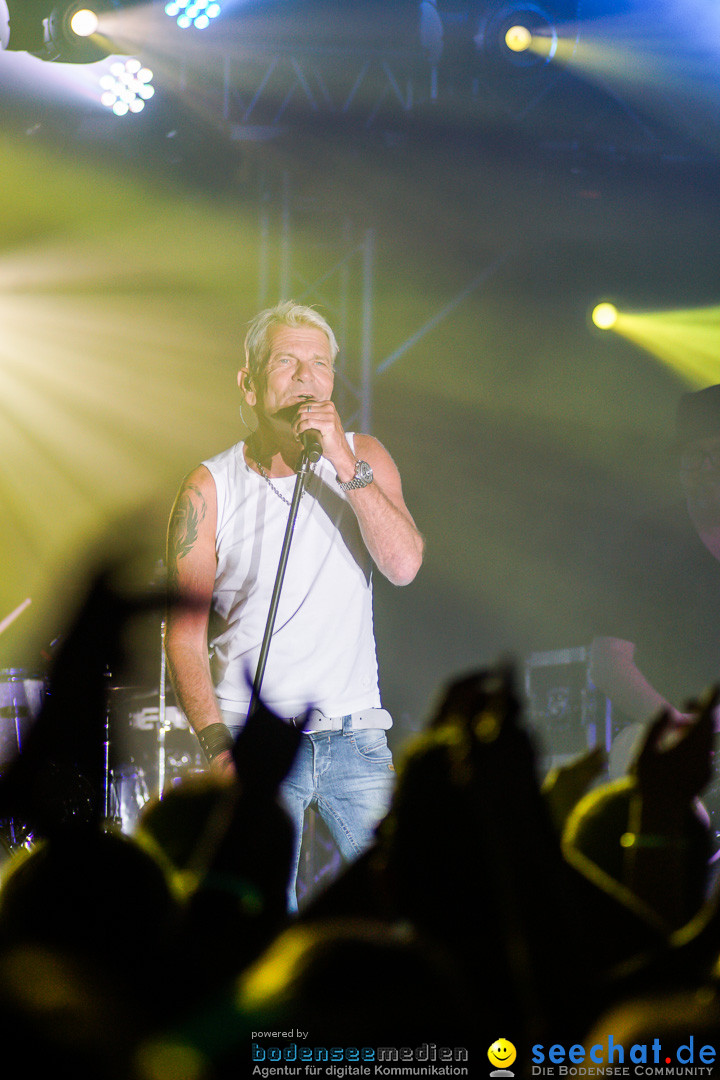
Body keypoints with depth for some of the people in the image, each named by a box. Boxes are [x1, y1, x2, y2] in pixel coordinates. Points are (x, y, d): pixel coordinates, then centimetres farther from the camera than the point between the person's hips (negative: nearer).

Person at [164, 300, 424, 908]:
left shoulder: (363, 459, 6)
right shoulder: (211, 489, 0)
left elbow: (404, 565, -10)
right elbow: (184, 634, -2)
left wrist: (347, 466, -18)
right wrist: (216, 742, -14)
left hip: (355, 737, 2)